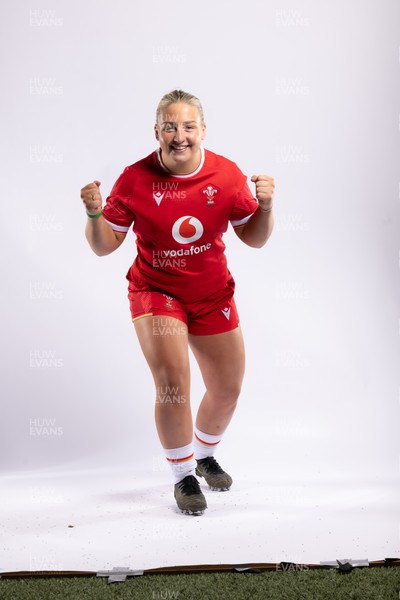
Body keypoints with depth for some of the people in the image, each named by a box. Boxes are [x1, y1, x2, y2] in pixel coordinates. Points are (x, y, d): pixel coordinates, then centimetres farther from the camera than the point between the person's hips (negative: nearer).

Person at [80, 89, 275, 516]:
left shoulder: (227, 174, -9)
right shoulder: (135, 179, -14)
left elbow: (254, 239, -1)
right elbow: (104, 246, -8)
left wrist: (265, 205, -20)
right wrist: (94, 214, -28)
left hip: (213, 294, 3)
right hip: (155, 290, -3)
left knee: (227, 389, 11)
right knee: (172, 384, -19)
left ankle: (204, 455, 42)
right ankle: (183, 477, 5)